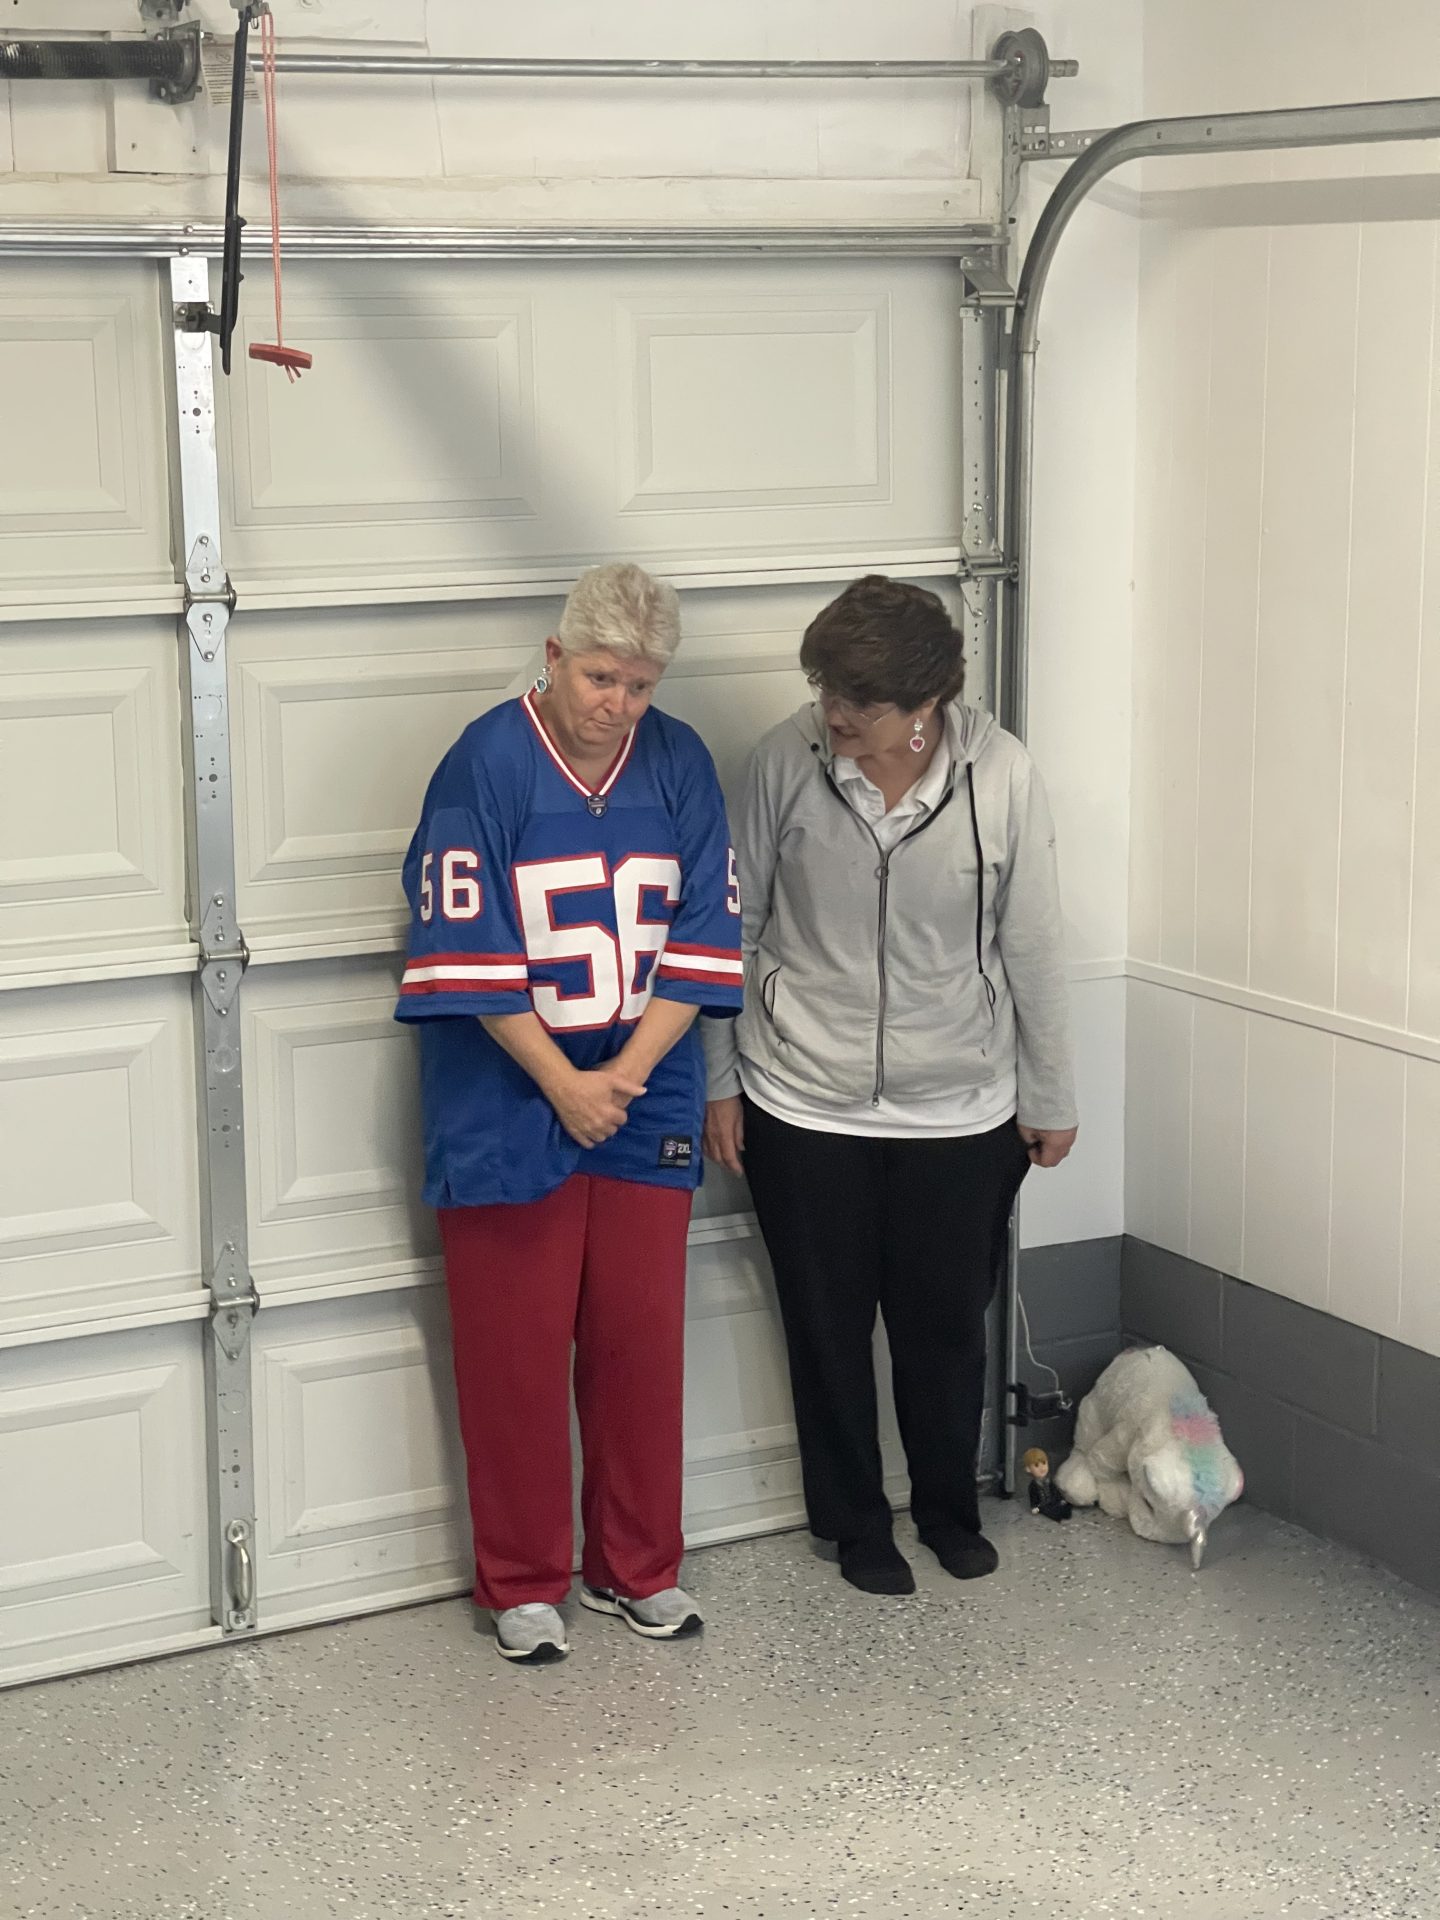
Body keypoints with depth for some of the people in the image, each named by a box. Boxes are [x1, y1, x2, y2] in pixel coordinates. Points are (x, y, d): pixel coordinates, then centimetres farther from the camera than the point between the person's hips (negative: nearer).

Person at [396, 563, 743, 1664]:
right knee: (515, 1353, 5)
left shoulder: (680, 766, 0)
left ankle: (637, 1569, 25)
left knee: (641, 1339, 9)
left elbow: (703, 937, -1)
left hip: (645, 1104, 3)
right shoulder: (487, 765, -12)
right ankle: (522, 1584, 19)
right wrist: (563, 1084, -14)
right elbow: (467, 953, -14)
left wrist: (623, 1076, -10)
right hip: (507, 1108, -3)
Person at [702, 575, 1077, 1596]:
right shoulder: (789, 758, -14)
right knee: (829, 1325, 14)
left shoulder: (1000, 775, -15)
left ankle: (951, 1506, 41)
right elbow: (734, 924, -3)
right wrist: (717, 1079, 1)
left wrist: (1050, 1098, 3)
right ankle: (855, 1520, 36)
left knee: (946, 1322, 15)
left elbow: (1033, 948, -5)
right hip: (804, 1105, 0)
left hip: (959, 1111, 0)